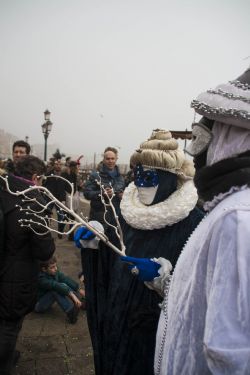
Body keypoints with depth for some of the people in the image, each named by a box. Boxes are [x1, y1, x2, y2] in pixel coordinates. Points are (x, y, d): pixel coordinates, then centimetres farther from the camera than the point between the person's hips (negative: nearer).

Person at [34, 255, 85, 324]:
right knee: (56, 289, -31)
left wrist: (79, 289, -21)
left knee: (63, 285, -11)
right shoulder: (41, 279, -29)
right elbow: (56, 286, -39)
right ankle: (70, 312, -40)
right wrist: (72, 295, -48)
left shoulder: (55, 272, -7)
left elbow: (66, 279, -14)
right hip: (38, 305, -8)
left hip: (49, 300, 8)